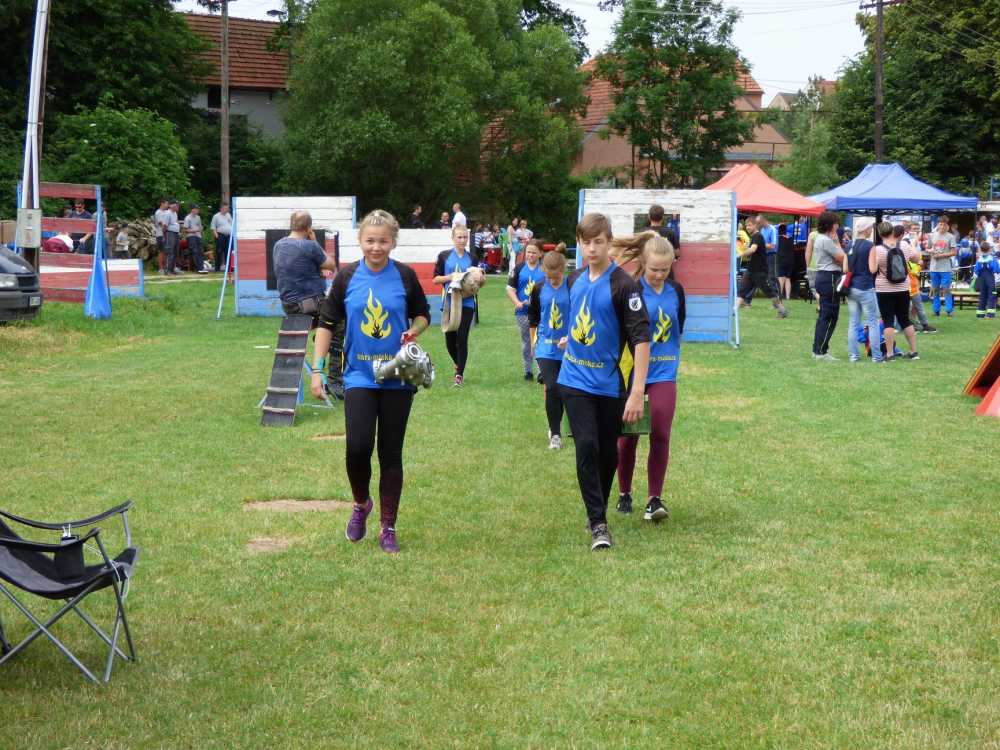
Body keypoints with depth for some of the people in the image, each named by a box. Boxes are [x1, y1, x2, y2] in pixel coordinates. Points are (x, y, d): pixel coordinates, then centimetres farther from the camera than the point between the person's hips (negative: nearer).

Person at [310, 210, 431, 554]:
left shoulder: (405, 276, -2)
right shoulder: (347, 276, -2)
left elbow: (423, 314, 12)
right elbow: (327, 322, 4)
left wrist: (414, 330, -11)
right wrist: (317, 369, -1)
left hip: (398, 379, 0)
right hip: (360, 377, 0)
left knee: (391, 453, 5)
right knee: (357, 447, -14)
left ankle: (388, 528, 17)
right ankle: (361, 504, 17)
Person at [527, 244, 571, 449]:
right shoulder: (539, 289, -1)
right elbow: (533, 317, 13)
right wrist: (534, 339, 15)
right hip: (546, 347, 1)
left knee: (563, 390, 9)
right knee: (551, 387, -12)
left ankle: (555, 427, 30)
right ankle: (555, 433, -5)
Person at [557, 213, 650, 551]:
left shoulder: (623, 284, -14)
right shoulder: (575, 280, 5)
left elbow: (641, 338, -17)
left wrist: (637, 393, -21)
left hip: (610, 383, -3)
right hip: (576, 380, 3)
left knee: (608, 453, 9)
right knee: (587, 446, -10)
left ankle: (598, 509, 30)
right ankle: (598, 523, -5)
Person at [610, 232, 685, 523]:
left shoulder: (675, 291, 4)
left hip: (664, 373, 2)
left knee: (660, 435, -7)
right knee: (628, 436, 8)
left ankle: (655, 499, 0)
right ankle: (624, 495, 23)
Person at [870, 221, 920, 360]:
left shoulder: (877, 250, -14)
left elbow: (872, 270, -18)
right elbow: (918, 257, 15)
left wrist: (871, 256, -6)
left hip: (884, 290, -4)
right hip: (903, 289, 4)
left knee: (888, 321, 0)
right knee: (905, 319, 14)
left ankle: (889, 353, -2)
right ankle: (914, 351, 17)